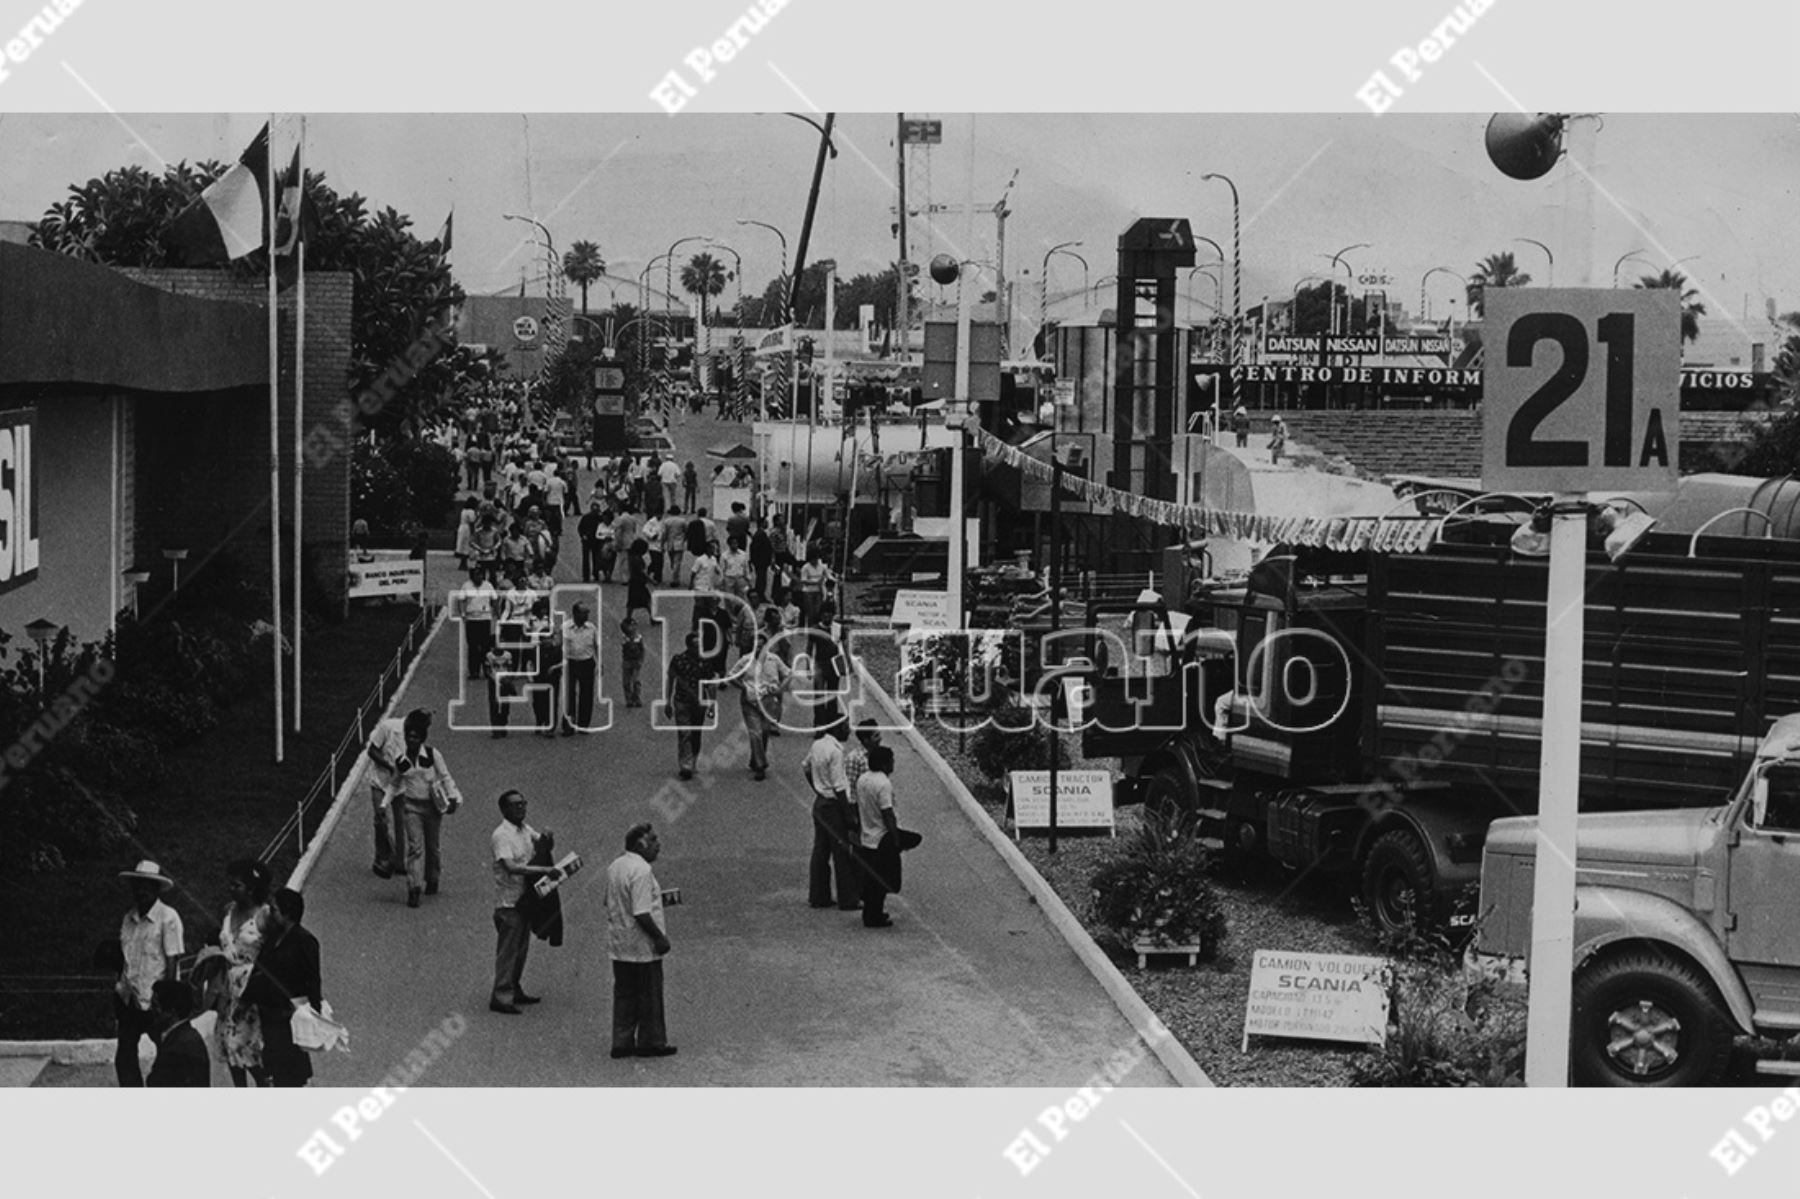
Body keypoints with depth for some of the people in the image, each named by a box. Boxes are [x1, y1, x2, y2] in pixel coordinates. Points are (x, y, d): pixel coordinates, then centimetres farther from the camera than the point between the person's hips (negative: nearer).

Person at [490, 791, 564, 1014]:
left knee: (521, 948, 17)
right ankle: (500, 998, 5)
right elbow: (511, 867, -31)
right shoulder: (502, 835, -20)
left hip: (525, 898, 8)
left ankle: (514, 991, 29)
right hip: (509, 901, -8)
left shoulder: (525, 828, 7)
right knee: (507, 950, -2)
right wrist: (545, 870, -34)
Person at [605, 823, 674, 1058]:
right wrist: (660, 938, -15)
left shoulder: (615, 866, 7)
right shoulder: (641, 870, -22)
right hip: (642, 947, -9)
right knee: (649, 995, 5)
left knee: (624, 994, 14)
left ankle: (622, 1042, 18)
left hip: (619, 944, 9)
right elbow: (641, 914, -25)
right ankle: (650, 1043, 14)